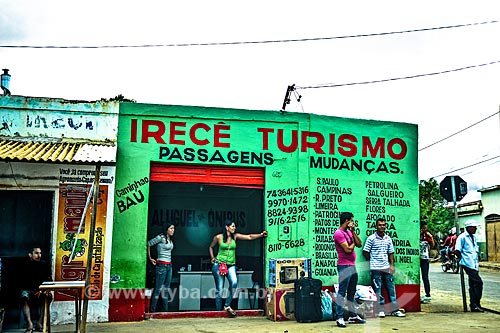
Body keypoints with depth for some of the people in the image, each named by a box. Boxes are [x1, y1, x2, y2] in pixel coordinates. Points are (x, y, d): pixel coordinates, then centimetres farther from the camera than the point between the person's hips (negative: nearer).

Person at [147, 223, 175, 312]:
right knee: (158, 288, -7)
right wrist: (150, 258, -4)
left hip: (169, 265, 8)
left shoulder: (170, 240, 13)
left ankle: (165, 310, 14)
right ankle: (152, 310, -2)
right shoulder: (161, 237, -9)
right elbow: (149, 244, -9)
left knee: (166, 288, 10)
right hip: (162, 265, -8)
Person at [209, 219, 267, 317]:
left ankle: (227, 305, -11)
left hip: (231, 265, 2)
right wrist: (212, 258, 5)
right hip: (219, 265, -2)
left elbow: (249, 237, -4)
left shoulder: (235, 236, 5)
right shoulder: (218, 237, -2)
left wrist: (261, 235, -15)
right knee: (219, 288, -1)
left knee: (234, 282, -24)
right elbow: (211, 247, 15)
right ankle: (218, 310, 11)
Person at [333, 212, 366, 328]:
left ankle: (353, 316, 22)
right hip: (344, 266, -9)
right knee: (342, 292, -7)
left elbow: (359, 244, 8)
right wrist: (353, 243, 1)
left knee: (351, 292, 14)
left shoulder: (349, 232, 16)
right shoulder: (338, 233, -13)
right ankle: (340, 318, -5)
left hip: (352, 266, 9)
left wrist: (353, 232, 0)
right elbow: (348, 249, -19)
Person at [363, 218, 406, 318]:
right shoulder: (371, 238, -5)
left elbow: (391, 253, 15)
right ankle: (381, 310, 11)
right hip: (375, 268, -5)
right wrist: (373, 261, 2)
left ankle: (394, 309, 14)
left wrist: (392, 265, 7)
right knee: (378, 290, 2)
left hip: (386, 267, 5)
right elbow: (365, 252, -2)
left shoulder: (388, 238, 10)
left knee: (391, 288, 7)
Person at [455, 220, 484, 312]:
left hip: (475, 265, 8)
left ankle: (474, 306, 12)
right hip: (468, 264, -8)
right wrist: (462, 259, -2)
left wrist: (477, 261, 18)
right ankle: (476, 304, -8)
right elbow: (457, 251, -10)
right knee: (478, 282, -14)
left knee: (473, 285, 9)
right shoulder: (462, 237, -6)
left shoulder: (475, 237, 19)